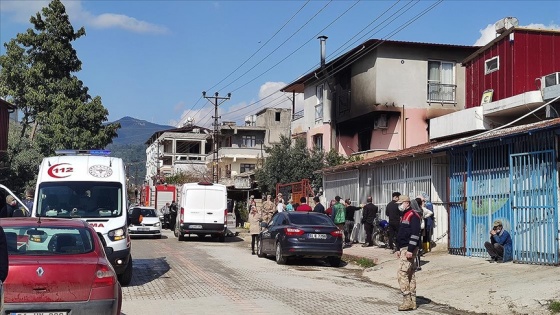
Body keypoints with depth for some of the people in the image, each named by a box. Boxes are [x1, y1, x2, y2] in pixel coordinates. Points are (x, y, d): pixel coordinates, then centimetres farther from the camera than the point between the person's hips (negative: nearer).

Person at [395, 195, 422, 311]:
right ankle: (412, 302, 14)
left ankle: (407, 301, -11)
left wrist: (410, 250, -24)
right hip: (404, 248, 10)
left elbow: (415, 234, -21)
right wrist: (399, 249, 22)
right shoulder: (404, 216, 19)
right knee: (410, 275, 11)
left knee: (401, 273, -13)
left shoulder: (413, 216, -13)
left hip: (409, 249, -10)